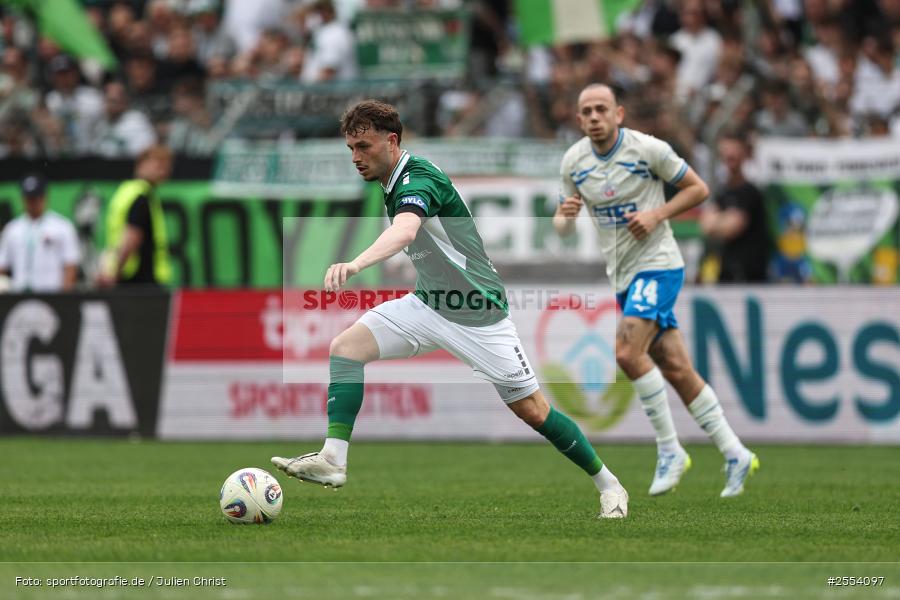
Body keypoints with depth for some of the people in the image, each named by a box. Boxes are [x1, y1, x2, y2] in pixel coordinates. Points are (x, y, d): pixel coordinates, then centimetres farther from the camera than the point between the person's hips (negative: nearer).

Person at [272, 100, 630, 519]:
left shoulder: (418, 180, -25)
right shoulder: (393, 185, 4)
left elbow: (405, 232, -47)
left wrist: (356, 264, -63)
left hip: (478, 313, -8)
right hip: (428, 306, 8)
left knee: (532, 411, -2)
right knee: (345, 346, -12)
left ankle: (608, 484, 16)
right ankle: (333, 459, -18)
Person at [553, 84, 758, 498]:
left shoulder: (649, 149, -11)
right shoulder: (573, 162, 3)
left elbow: (698, 189, -2)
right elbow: (562, 226, 10)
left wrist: (657, 214, -16)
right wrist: (566, 216, -14)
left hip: (657, 265, -5)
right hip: (622, 275, 5)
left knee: (628, 352, -22)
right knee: (675, 369, 4)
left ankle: (669, 449, -9)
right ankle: (735, 455, 12)